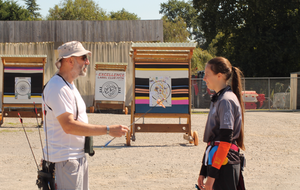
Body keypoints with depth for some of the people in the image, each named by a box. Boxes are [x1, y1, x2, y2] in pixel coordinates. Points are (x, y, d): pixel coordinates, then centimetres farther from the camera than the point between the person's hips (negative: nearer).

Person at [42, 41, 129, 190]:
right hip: (64, 159, -10)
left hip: (78, 156, 10)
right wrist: (108, 130, -25)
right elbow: (69, 126, -25)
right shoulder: (57, 87, -17)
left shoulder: (69, 85, 16)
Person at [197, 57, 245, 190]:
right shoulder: (217, 99, 18)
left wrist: (212, 175, -19)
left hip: (224, 165, -9)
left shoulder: (226, 100, -12)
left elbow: (225, 140, -18)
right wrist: (203, 172, 19)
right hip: (216, 162, 9)